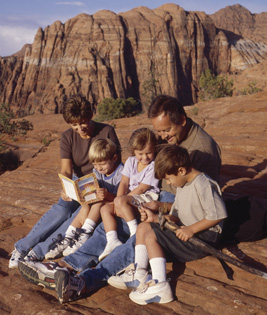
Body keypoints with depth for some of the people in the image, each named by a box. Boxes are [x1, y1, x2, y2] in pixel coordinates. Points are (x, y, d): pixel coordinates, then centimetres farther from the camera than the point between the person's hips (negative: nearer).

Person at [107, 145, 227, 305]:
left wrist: (191, 229, -23)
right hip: (186, 230, 11)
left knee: (151, 237, -19)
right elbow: (176, 216, 14)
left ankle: (160, 286, -23)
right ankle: (139, 275, -2)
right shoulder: (182, 184, 12)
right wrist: (156, 217, -2)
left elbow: (218, 214, -24)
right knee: (143, 227, 5)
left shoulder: (203, 185, -18)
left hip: (204, 236, -10)